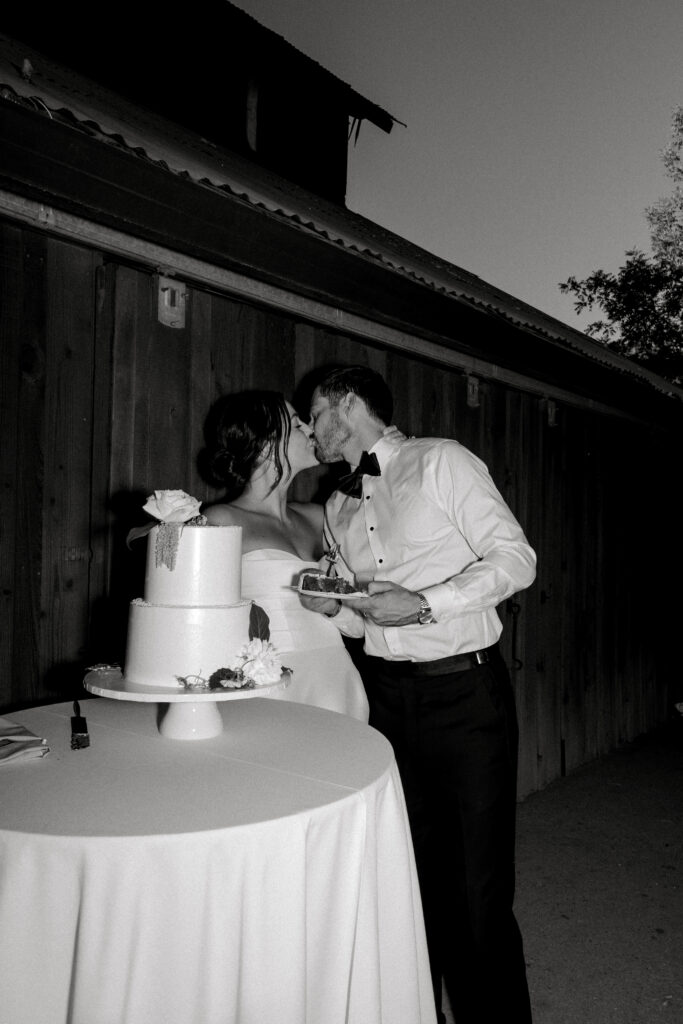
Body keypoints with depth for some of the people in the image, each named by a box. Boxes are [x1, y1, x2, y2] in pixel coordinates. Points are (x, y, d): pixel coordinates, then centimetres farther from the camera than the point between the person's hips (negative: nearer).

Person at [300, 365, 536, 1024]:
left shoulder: (440, 461, -5)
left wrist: (424, 604, -19)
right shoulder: (337, 508, 14)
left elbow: (515, 559, -10)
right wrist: (330, 609, -3)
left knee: (479, 885, 0)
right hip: (387, 693, 6)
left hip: (465, 692, -5)